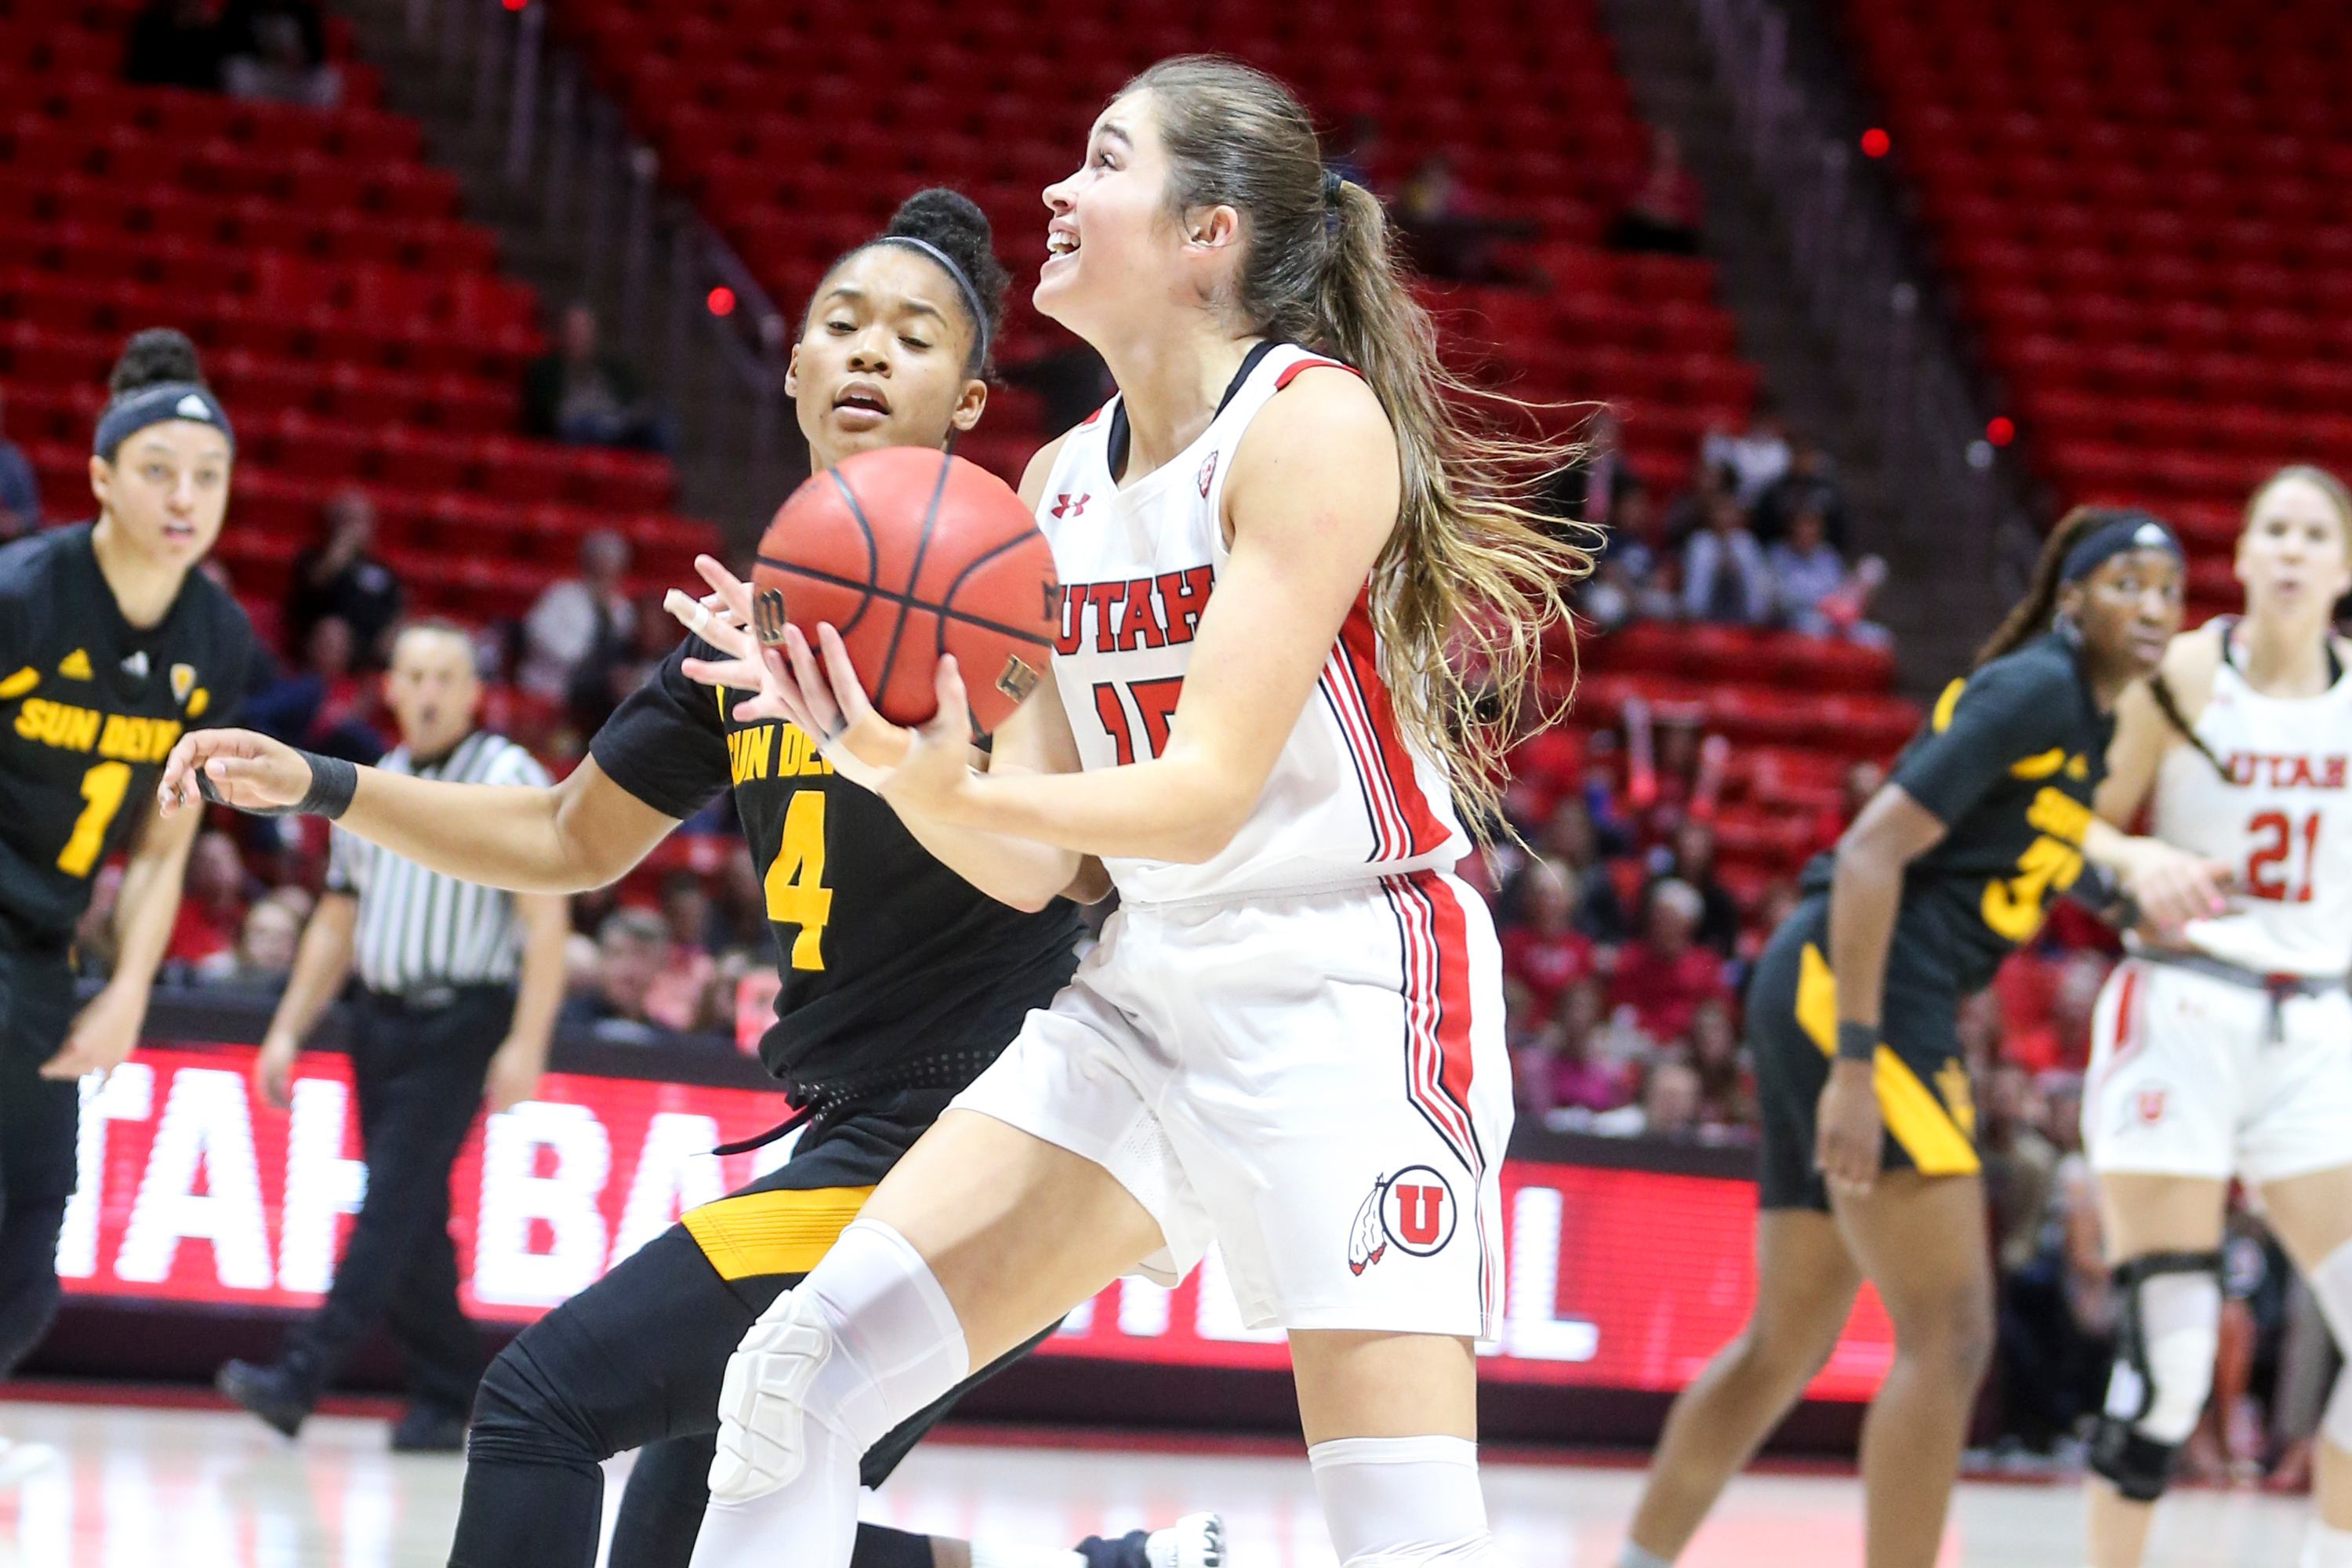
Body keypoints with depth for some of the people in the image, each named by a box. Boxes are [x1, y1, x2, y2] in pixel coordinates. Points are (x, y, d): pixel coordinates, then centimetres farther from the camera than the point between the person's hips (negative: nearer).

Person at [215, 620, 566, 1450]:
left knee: (394, 1202, -12)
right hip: (379, 1022, 7)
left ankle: (300, 1378, -19)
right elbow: (336, 923, 22)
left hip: (459, 1022, -7)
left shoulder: (510, 780, -4)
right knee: (414, 1222, 6)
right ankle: (444, 1397, 11)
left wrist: (526, 1043, -17)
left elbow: (546, 918, -10)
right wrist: (287, 1032, 15)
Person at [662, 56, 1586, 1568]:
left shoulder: (1314, 421, -14)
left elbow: (1207, 795, -22)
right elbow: (1030, 861, 7)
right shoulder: (1063, 483, 8)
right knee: (796, 1380, -2)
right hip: (1147, 989, 8)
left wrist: (957, 792, -38)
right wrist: (864, 728, -10)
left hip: (1349, 990, -7)